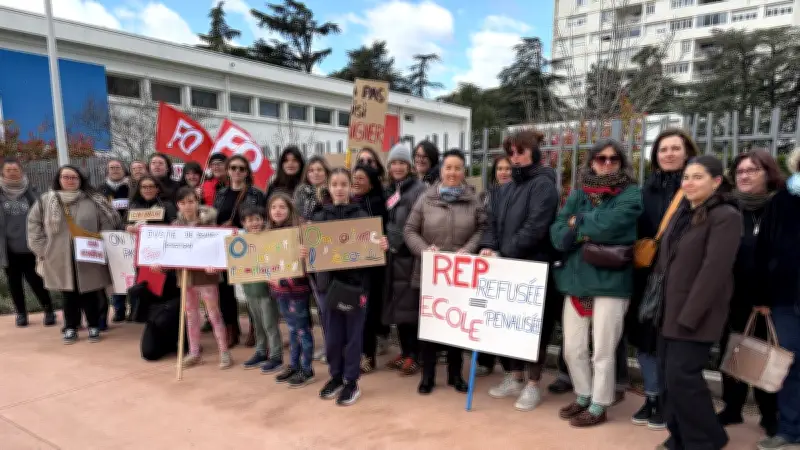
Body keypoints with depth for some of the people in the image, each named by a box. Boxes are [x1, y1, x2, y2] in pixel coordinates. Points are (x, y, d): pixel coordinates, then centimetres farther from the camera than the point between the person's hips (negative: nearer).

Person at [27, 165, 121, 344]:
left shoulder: (94, 200, -1)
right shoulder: (46, 201, 5)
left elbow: (109, 222, -2)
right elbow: (34, 224, 9)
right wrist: (42, 248, 2)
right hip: (60, 258, 1)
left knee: (89, 292, 6)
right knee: (69, 293, 10)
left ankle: (94, 326, 19)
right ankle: (71, 328, 23)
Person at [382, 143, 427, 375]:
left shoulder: (419, 188, -7)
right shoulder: (390, 190, 16)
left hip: (411, 255, -7)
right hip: (394, 255, 7)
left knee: (410, 305, -4)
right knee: (397, 305, 11)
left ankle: (414, 355, 8)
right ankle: (405, 351, 23)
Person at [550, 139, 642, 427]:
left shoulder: (630, 194, -1)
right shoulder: (578, 194, 12)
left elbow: (608, 224, -19)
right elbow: (557, 234, 1)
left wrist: (577, 223, -3)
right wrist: (590, 231, -15)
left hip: (611, 281, -4)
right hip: (576, 278, 4)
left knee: (603, 351, 5)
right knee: (572, 350, 11)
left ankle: (598, 406, 23)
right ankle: (583, 396, 32)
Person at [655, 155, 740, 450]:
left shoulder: (726, 216, -12)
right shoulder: (682, 212, 13)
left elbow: (714, 270, -19)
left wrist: (689, 315, -21)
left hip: (694, 314, -8)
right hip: (670, 309, 8)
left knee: (682, 376, -6)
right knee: (668, 374, 10)